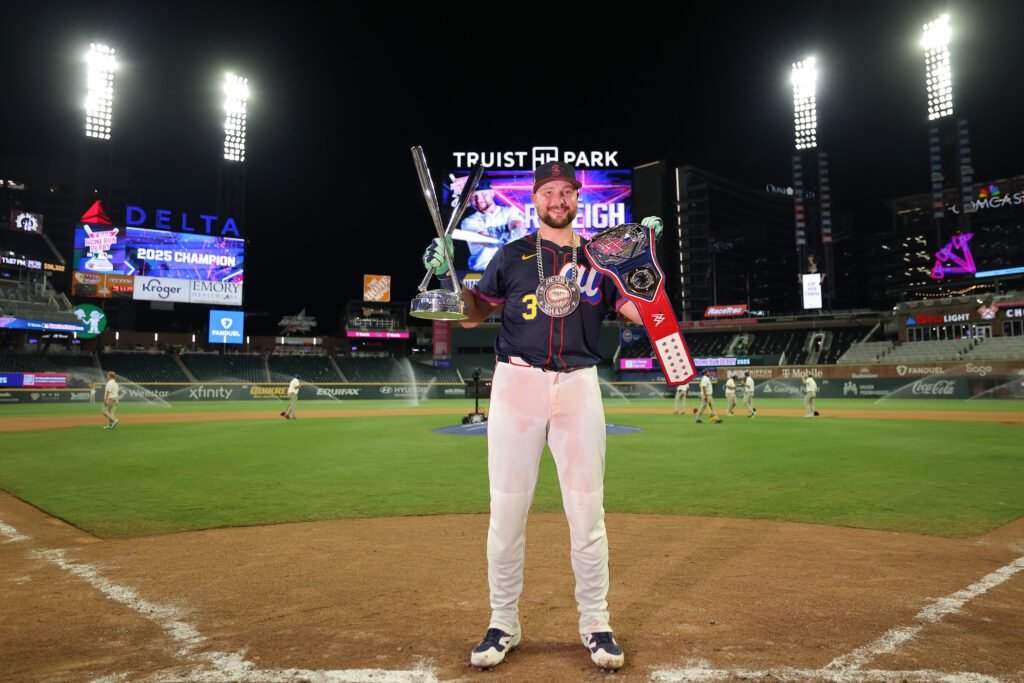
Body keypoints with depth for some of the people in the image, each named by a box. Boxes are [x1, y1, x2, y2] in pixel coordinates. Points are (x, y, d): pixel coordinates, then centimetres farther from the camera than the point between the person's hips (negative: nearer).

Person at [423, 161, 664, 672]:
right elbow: (472, 315, 8)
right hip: (516, 382, 0)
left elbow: (643, 313, 4)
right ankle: (503, 625, 20)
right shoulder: (512, 255, 10)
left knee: (588, 511, 5)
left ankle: (595, 625, 22)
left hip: (579, 386, 1)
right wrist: (447, 276, -7)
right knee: (506, 510, 2)